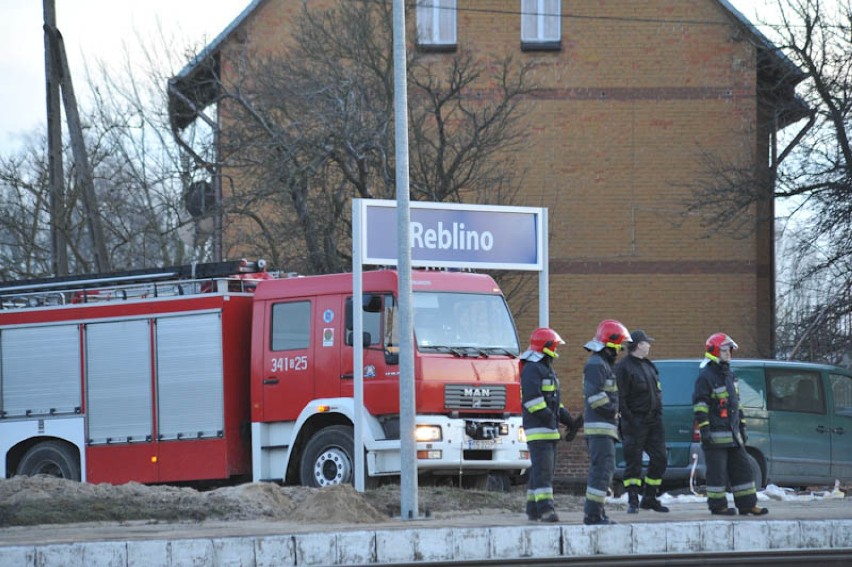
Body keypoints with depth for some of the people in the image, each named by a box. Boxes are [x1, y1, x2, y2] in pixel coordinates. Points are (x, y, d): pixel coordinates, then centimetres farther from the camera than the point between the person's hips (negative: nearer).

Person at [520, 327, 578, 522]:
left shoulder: (547, 369, 21)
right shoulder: (531, 369, -12)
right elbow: (532, 397, -21)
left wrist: (565, 416, 16)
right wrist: (547, 416, -24)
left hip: (550, 429, 10)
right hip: (537, 428, -10)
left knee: (540, 469, 10)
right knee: (543, 468, -15)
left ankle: (533, 510, 14)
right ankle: (545, 508, -21)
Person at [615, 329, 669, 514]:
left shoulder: (649, 366, 17)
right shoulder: (624, 367, -9)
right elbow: (620, 397, -14)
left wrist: (658, 414, 16)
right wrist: (628, 419, -19)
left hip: (653, 421, 8)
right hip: (636, 421, -8)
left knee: (659, 459, 7)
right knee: (634, 461, -5)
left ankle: (650, 498, 18)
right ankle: (633, 501, -2)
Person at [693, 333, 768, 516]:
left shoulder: (729, 376, 19)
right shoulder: (705, 377, -9)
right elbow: (699, 405, -14)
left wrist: (742, 426, 22)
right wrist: (704, 429, -20)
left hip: (732, 433, 9)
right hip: (716, 435, -9)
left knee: (741, 468, 9)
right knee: (717, 471, -5)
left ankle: (747, 504, 13)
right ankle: (717, 505, 1)